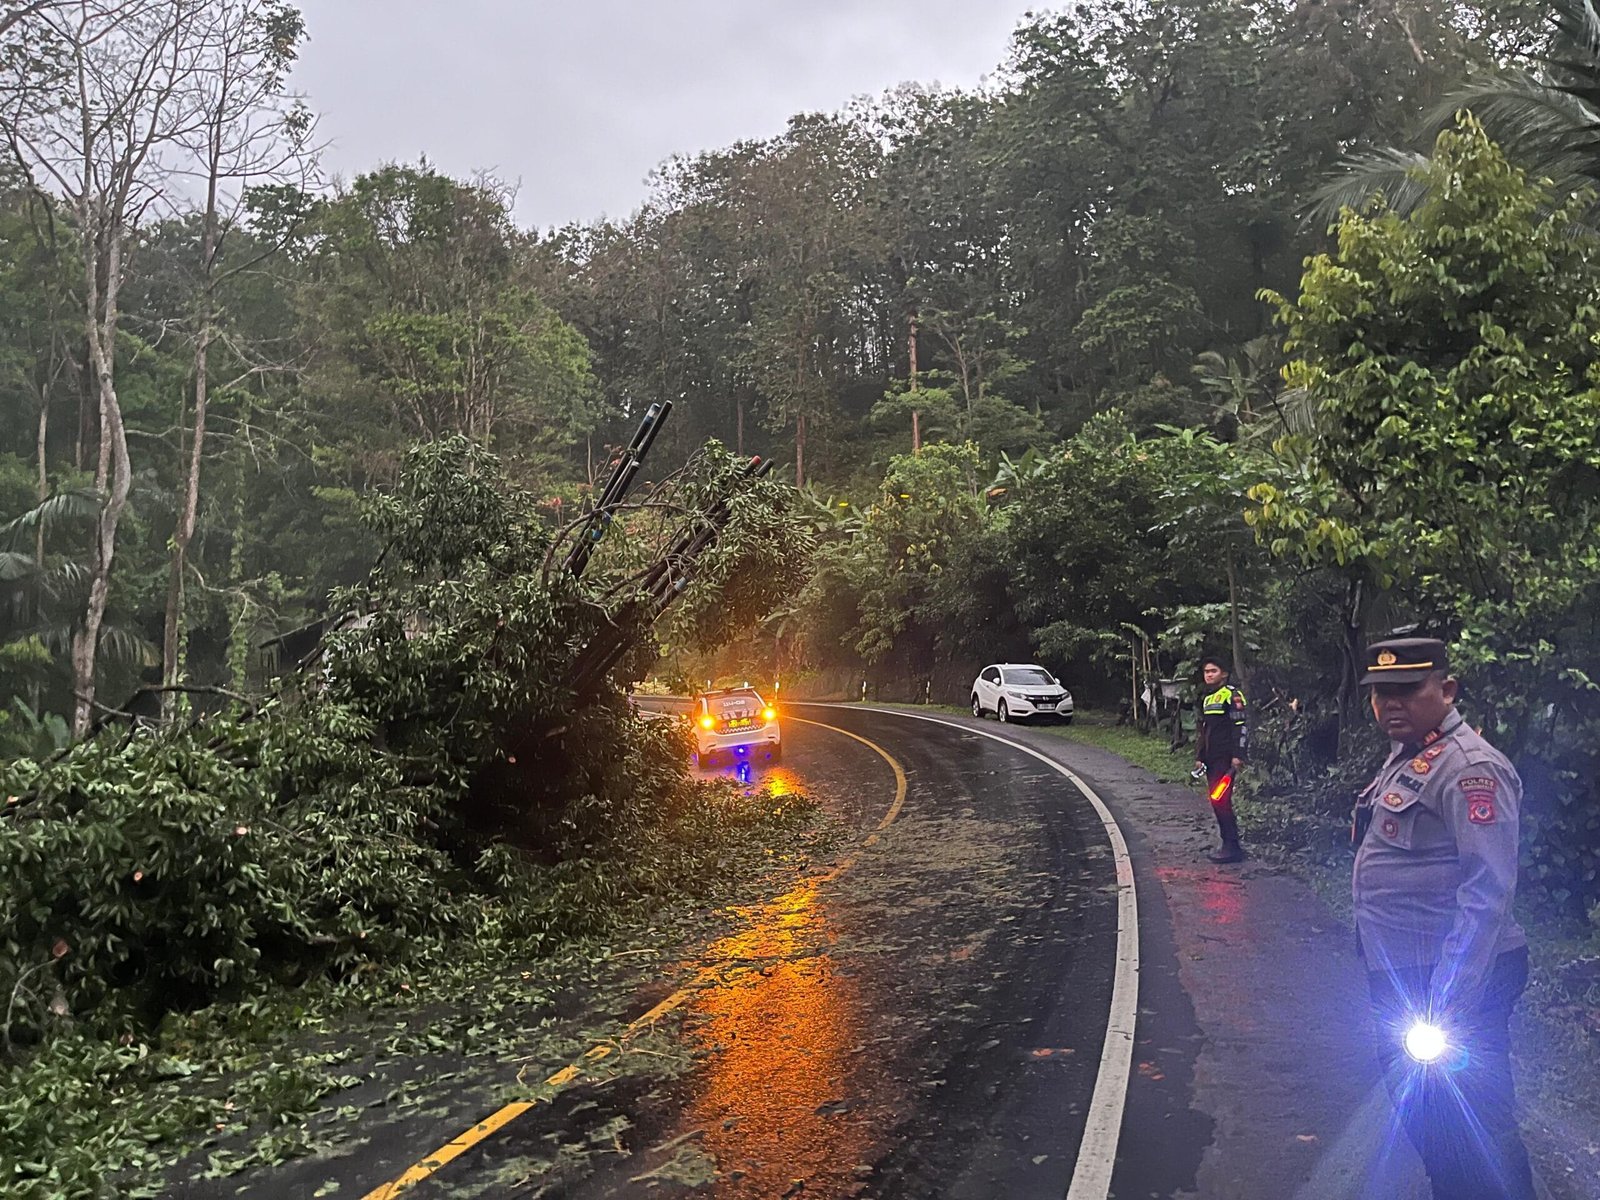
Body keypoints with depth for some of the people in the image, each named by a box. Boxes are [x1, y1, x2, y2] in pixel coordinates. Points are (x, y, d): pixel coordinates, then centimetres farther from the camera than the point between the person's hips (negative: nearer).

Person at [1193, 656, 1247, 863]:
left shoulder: (1233, 695, -8)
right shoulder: (1207, 699, 20)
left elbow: (1241, 726, -15)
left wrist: (1238, 755, -20)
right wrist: (1199, 757, 20)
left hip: (1226, 759, -9)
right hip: (1211, 759, 9)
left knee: (1221, 800, -12)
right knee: (1216, 801, 10)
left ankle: (1232, 847, -7)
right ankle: (1227, 844, 17)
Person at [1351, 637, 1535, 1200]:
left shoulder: (1469, 768, -20)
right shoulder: (1405, 756, 11)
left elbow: (1486, 896, -25)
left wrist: (1446, 1009, -26)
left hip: (1449, 983, -10)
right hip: (1400, 977, 10)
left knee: (1472, 1136, 0)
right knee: (1416, 1105, 23)